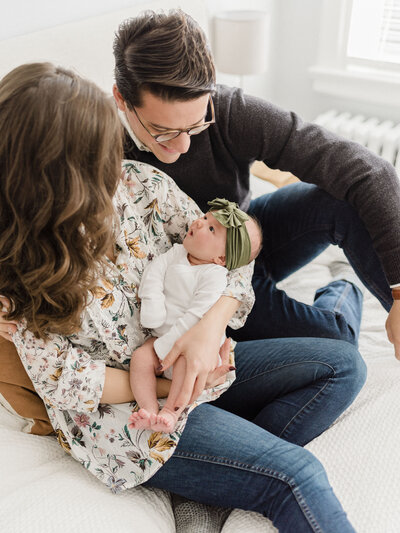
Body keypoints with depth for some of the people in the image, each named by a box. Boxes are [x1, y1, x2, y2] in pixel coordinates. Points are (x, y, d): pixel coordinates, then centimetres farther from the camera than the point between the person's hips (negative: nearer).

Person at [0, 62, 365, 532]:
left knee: (343, 364, -1)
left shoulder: (140, 184, -8)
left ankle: (238, 463, -7)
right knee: (295, 478, -22)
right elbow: (62, 380, -14)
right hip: (120, 411, -6)